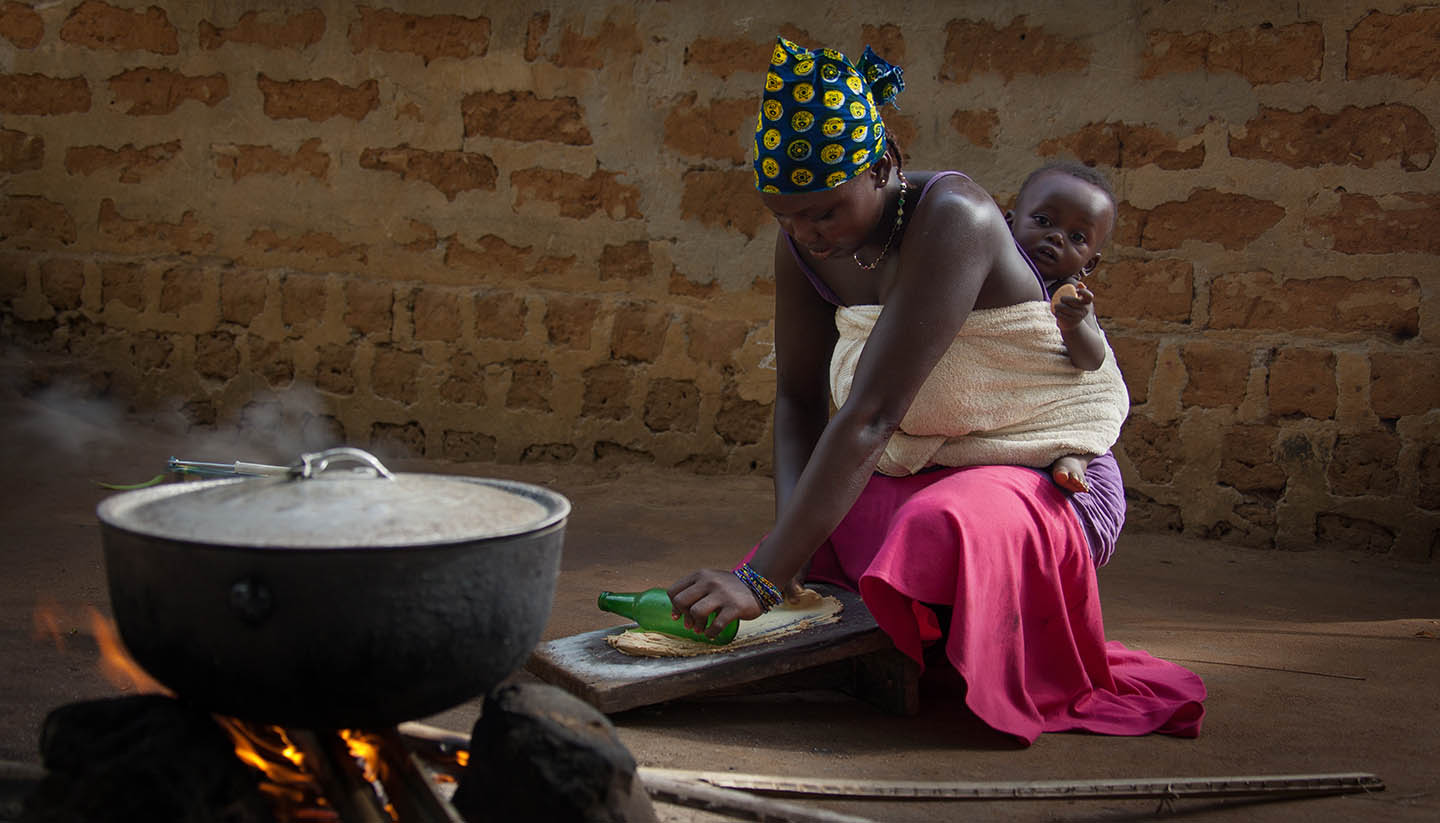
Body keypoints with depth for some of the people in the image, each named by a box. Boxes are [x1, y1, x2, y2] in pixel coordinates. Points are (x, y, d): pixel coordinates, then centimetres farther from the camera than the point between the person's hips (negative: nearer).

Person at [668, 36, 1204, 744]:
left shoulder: (951, 220, -28)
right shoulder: (805, 244, -4)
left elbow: (871, 414, -36)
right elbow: (799, 400, 3)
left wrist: (763, 579, -40)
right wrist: (787, 541, -17)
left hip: (1036, 475, -8)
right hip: (909, 475, 8)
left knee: (942, 535, -39)